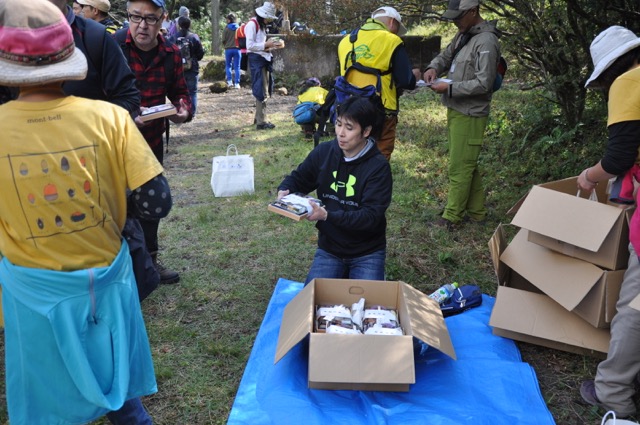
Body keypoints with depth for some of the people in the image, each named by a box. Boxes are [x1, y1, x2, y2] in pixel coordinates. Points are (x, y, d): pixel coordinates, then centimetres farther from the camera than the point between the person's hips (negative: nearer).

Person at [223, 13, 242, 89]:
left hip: (228, 49, -1)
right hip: (237, 49, 1)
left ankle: (229, 81, 3)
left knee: (228, 65, 14)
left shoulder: (226, 28, -5)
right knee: (237, 67, 4)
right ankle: (237, 83, -1)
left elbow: (223, 40, -4)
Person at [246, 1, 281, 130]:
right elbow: (250, 45, -19)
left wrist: (269, 45, 4)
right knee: (261, 91, -10)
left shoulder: (261, 25, 18)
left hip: (263, 59, 10)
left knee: (264, 90, 13)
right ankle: (261, 122, -7)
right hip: (256, 59, -10)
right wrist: (266, 45, -17)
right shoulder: (252, 24, -12)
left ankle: (259, 117, 23)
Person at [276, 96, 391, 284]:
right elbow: (298, 178, 11)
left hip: (367, 252, -2)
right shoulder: (324, 152, -5)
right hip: (329, 248, 3)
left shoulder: (379, 167, -16)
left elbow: (371, 217, -22)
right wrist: (285, 190, -13)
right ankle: (342, 275, 20)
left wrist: (328, 215, -34)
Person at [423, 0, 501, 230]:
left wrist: (449, 88, -20)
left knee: (459, 167, -2)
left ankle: (451, 218, 9)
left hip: (469, 115, -9)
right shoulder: (463, 35, 11)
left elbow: (484, 83, -22)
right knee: (468, 165, 16)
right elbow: (446, 55, 23)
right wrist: (433, 68, 0)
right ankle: (477, 212, 27)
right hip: (456, 110, 9)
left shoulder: (486, 41, -17)